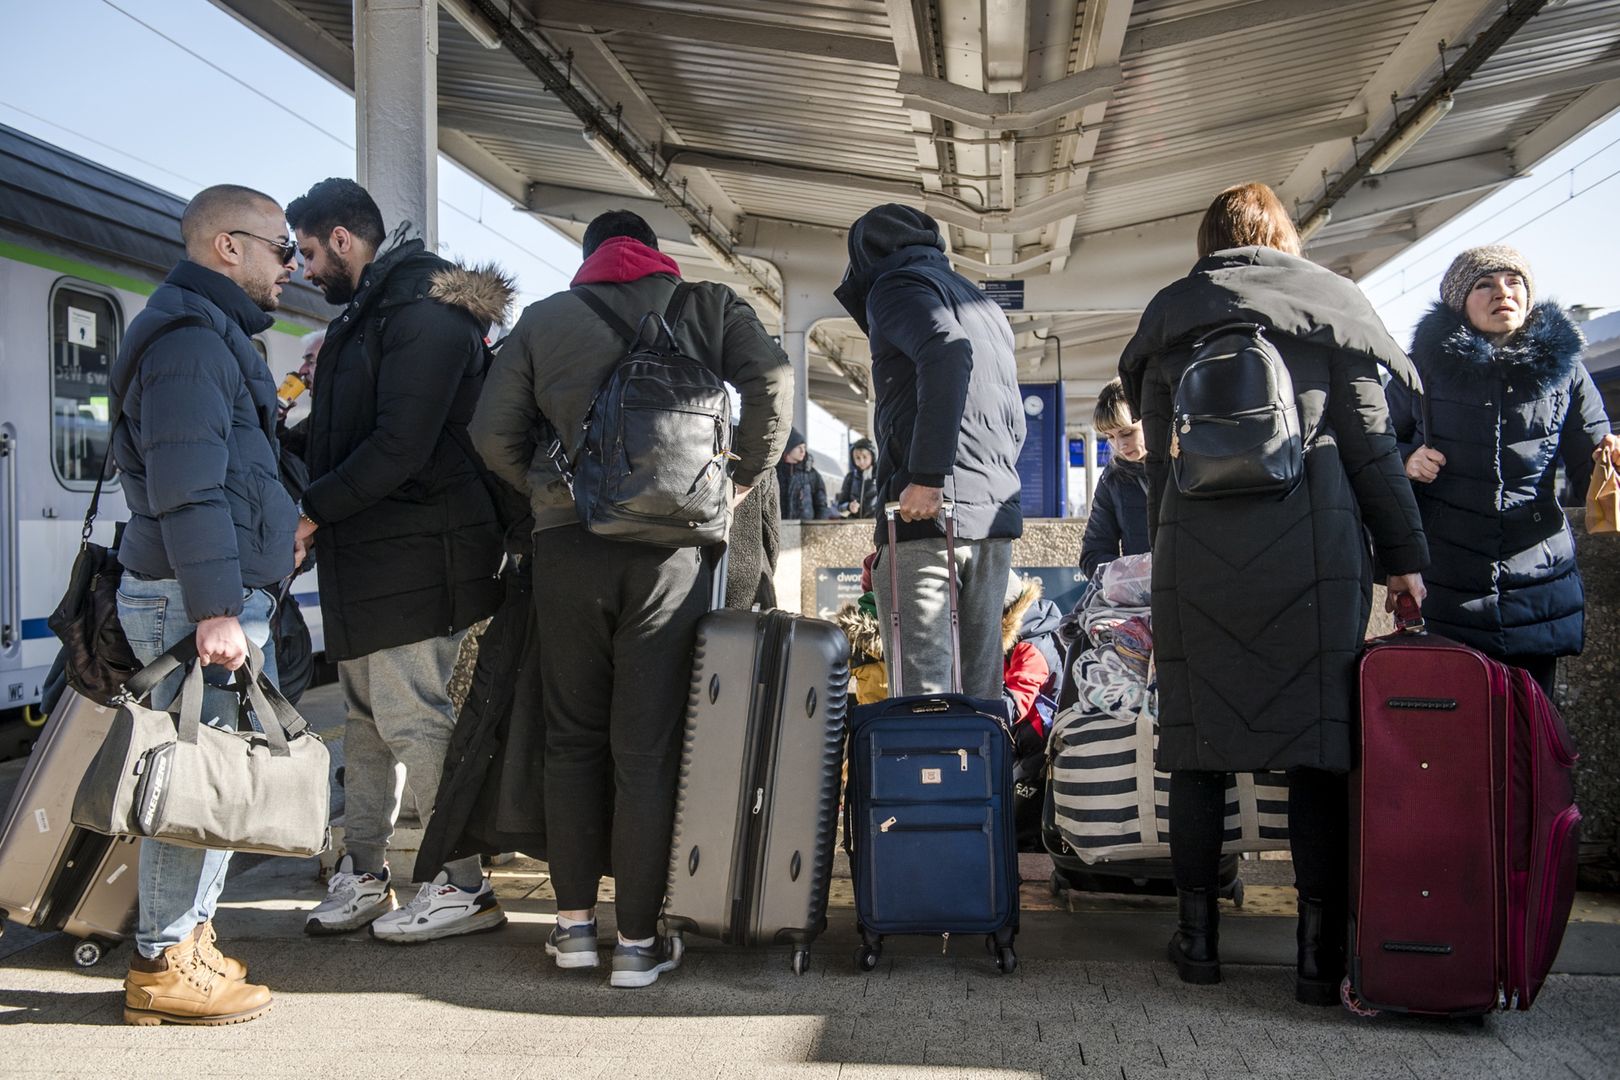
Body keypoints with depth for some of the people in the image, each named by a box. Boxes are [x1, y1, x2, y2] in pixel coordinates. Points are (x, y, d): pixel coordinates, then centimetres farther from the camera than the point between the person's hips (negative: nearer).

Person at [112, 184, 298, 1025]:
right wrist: (215, 608, -24)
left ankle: (187, 941, 24)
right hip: (198, 598, -10)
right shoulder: (190, 341, -12)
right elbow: (188, 490, -21)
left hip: (226, 596, 10)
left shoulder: (212, 337, 22)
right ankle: (165, 965, 2)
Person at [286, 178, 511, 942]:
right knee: (365, 719, 14)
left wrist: (312, 510, -15)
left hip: (411, 558, -10)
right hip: (366, 559, 10)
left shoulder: (423, 312, -14)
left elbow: (401, 446, -23)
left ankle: (464, 888, 3)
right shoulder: (367, 313, 19)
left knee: (413, 720, -6)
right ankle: (363, 874, 24)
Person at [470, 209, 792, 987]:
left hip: (568, 539, 1)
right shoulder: (704, 304, 10)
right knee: (648, 743, 2)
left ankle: (574, 920, 17)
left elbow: (493, 433, 6)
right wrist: (739, 483, 3)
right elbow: (771, 379, -5)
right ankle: (638, 939, 6)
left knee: (571, 734, 13)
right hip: (672, 544, -1)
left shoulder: (542, 318, 13)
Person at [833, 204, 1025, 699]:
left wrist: (927, 478, -20)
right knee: (981, 688, 8)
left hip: (925, 515, -8)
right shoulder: (986, 306, 27)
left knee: (922, 691, -10)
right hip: (997, 514, 8)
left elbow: (946, 350, -19)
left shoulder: (894, 286, 2)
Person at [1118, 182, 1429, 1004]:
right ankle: (1321, 951, 0)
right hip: (1314, 545, -1)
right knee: (1318, 734, 1)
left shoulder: (1168, 313, 14)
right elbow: (1370, 443, 4)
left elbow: (1158, 457, 12)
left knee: (1199, 737, 7)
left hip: (1195, 550, 2)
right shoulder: (1329, 299, 9)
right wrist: (1403, 555, 7)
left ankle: (1198, 937, 11)